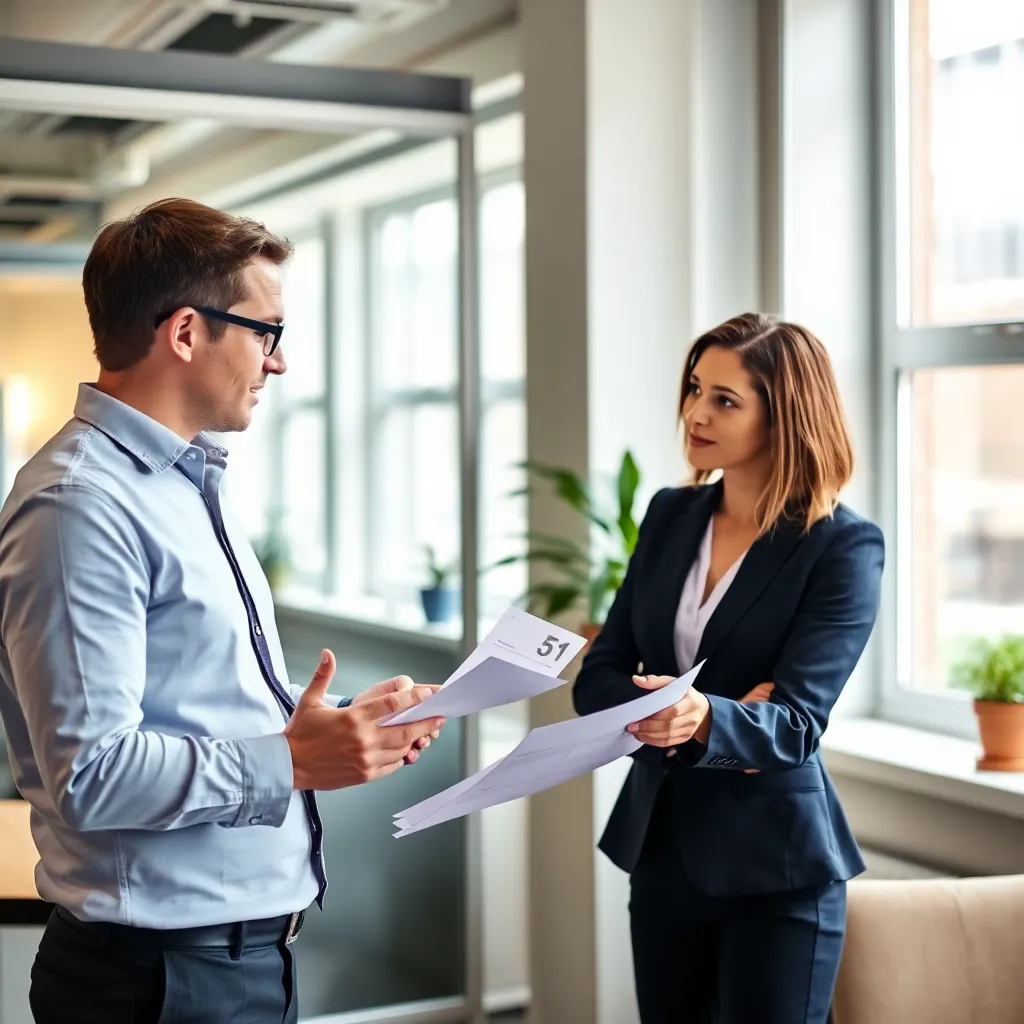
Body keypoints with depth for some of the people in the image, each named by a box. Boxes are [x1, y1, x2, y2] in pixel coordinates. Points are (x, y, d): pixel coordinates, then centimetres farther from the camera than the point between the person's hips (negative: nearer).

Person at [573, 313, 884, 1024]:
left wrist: (703, 719, -40)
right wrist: (661, 714, -17)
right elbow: (597, 678, 3)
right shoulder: (671, 515, 4)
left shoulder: (846, 547, -11)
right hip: (663, 846, 5)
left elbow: (796, 723, -20)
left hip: (774, 867, -5)